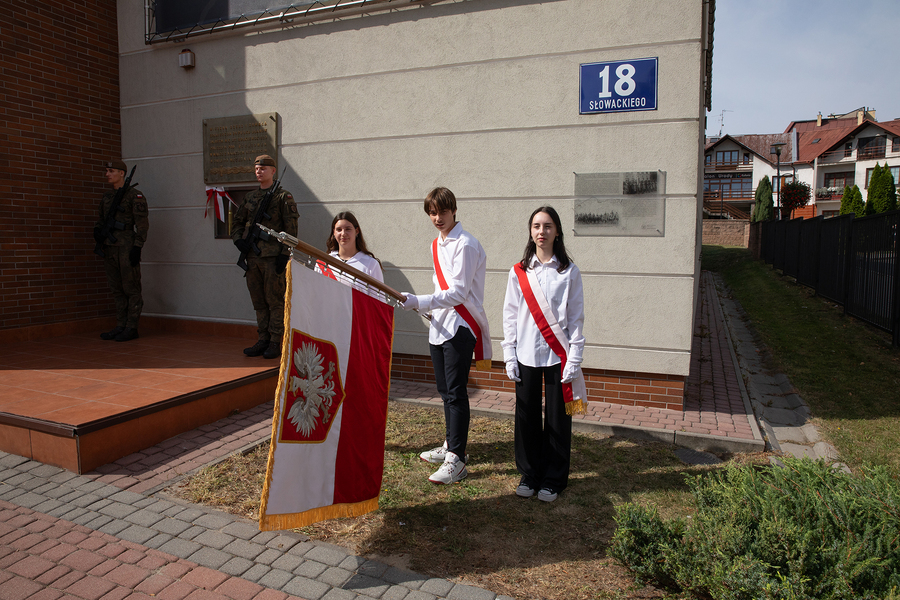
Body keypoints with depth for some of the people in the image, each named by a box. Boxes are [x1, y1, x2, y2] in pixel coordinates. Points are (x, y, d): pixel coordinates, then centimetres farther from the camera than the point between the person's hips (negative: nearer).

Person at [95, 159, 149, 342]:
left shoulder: (135, 195, -6)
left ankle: (131, 328, 1)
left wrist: (137, 247, -18)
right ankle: (121, 326, 15)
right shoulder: (107, 196, 16)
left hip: (127, 248, -8)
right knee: (117, 289, 9)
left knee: (131, 289, -3)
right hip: (110, 248, 8)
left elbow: (142, 223, -11)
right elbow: (102, 220, 22)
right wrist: (97, 231, -1)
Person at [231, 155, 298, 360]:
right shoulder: (250, 197, 16)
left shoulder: (283, 196, -1)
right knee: (259, 302, 9)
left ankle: (275, 343, 5)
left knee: (275, 301, -2)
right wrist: (238, 240, 4)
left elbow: (291, 228, -6)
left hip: (273, 257, -6)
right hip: (252, 256, 6)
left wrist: (285, 254, -13)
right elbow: (237, 221, 23)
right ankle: (262, 340, 17)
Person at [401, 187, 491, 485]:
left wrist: (417, 302, -25)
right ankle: (452, 445, 29)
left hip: (460, 328, -9)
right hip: (440, 326, 9)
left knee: (456, 392, -7)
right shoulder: (436, 244, 15)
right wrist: (427, 308, 14)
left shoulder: (465, 244, -12)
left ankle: (456, 460, 0)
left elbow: (458, 293, -20)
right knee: (445, 390, 15)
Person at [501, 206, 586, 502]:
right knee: (527, 417, 8)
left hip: (558, 355, -1)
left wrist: (574, 359, -6)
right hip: (526, 355, 2)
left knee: (557, 419, 6)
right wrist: (509, 356, 1)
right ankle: (529, 474, 26)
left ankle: (553, 480, 22)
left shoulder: (569, 272, 1)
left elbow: (576, 317, 0)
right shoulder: (519, 272, 5)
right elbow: (510, 315, 6)